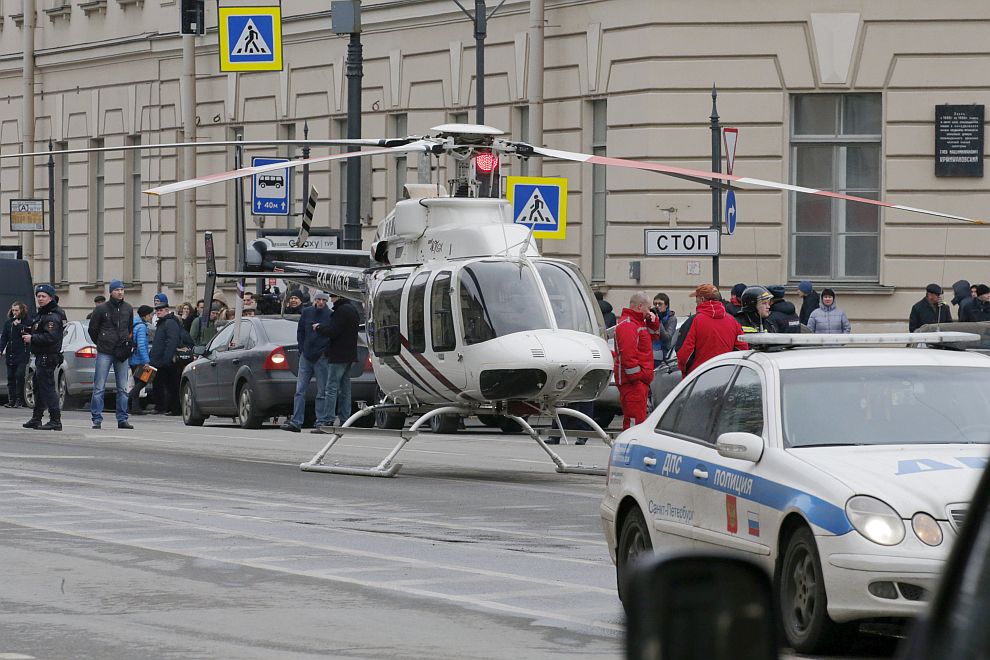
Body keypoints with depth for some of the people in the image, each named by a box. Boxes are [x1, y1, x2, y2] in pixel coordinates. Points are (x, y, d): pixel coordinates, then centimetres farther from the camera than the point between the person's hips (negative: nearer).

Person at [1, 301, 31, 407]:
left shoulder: (27, 322, -1)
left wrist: (19, 325, -15)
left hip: (22, 354, -5)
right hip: (10, 354, 5)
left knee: (19, 376, -12)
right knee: (11, 378, 4)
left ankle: (19, 400, -6)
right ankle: (11, 400, 7)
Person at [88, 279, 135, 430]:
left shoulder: (128, 309, 10)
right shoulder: (101, 309, -1)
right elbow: (92, 329, 6)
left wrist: (129, 344, 10)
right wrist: (101, 345, 5)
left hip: (122, 354, 4)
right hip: (104, 354, -4)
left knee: (123, 388, 5)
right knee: (99, 388, -4)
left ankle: (122, 419, 10)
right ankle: (97, 419, -1)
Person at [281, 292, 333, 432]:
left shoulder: (331, 315, -4)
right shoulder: (306, 313, 8)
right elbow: (300, 332, 15)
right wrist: (302, 350, 7)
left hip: (321, 358, -4)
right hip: (306, 357, 4)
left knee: (322, 393, 1)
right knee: (300, 390, 2)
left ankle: (321, 422, 5)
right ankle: (296, 422, 3)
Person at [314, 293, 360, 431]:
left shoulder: (342, 310, -16)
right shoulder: (352, 309, 16)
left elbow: (332, 331, -20)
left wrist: (319, 327, -2)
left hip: (339, 356, -10)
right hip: (349, 356, 10)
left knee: (332, 388, -10)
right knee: (345, 389, 11)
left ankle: (327, 421, -14)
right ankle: (344, 421, 11)